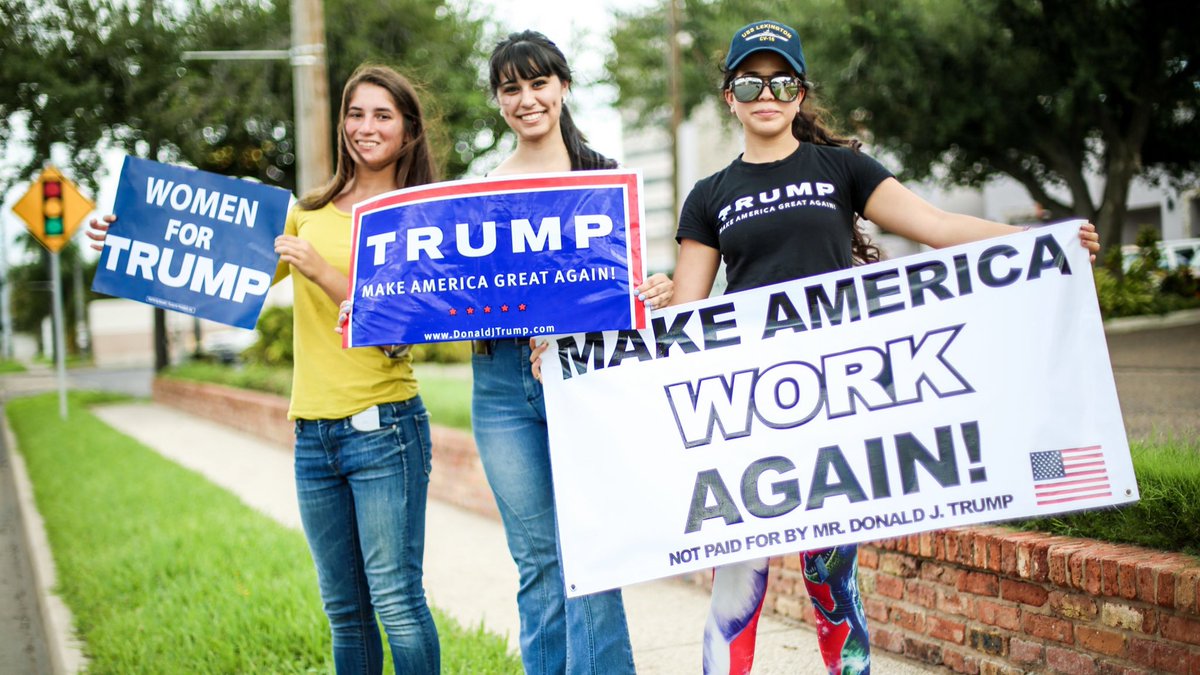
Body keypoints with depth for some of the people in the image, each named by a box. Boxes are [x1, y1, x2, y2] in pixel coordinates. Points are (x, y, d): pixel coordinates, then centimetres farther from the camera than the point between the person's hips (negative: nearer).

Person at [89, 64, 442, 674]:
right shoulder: (309, 212, 15)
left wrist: (319, 269, -20)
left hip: (383, 427, -5)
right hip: (313, 433, 5)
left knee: (396, 600, -7)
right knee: (345, 610, 9)